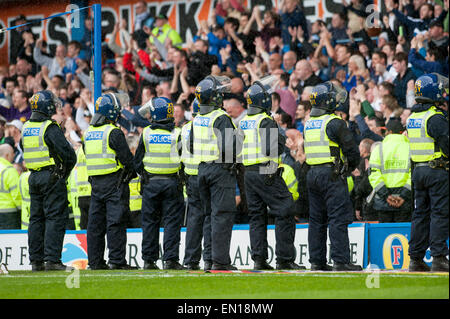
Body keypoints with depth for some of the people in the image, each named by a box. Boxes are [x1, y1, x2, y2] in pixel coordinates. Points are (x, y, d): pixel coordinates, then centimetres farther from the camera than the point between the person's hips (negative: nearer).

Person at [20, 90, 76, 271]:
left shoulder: (26, 128, 11)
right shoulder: (50, 128, -14)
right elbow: (67, 152, -17)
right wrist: (67, 169, 0)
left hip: (34, 177, 8)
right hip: (52, 176, -8)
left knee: (36, 218, 11)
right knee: (55, 217, -5)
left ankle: (36, 261, 11)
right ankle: (52, 259, -10)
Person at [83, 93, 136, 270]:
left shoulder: (88, 132, 12)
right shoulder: (113, 132, -12)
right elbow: (126, 157, -11)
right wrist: (132, 172, 6)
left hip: (95, 182, 7)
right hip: (114, 182, -7)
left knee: (95, 222, 8)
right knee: (115, 222, -6)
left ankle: (95, 261, 9)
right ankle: (116, 260, -8)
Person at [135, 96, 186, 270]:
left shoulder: (146, 134, -2)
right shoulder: (177, 134, -4)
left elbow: (138, 161, 3)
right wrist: (181, 176, 14)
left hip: (151, 183, 1)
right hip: (172, 183, -1)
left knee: (150, 222, 7)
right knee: (171, 222, 1)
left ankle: (149, 260, 6)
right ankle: (170, 259, -5)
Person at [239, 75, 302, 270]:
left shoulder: (244, 122, 13)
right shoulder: (265, 122, -13)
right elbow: (271, 149, -21)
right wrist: (282, 141, -1)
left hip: (249, 172, 8)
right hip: (266, 172, -8)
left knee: (257, 216, 11)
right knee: (285, 214, -3)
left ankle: (259, 258, 5)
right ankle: (284, 259, -6)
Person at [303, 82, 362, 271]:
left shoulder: (309, 123, 12)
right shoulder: (334, 123, -12)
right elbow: (351, 149, -11)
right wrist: (351, 166, 10)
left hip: (312, 174, 8)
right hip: (332, 174, -8)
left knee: (317, 219, 11)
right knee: (339, 219, -7)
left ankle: (316, 261, 13)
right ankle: (340, 261, -12)